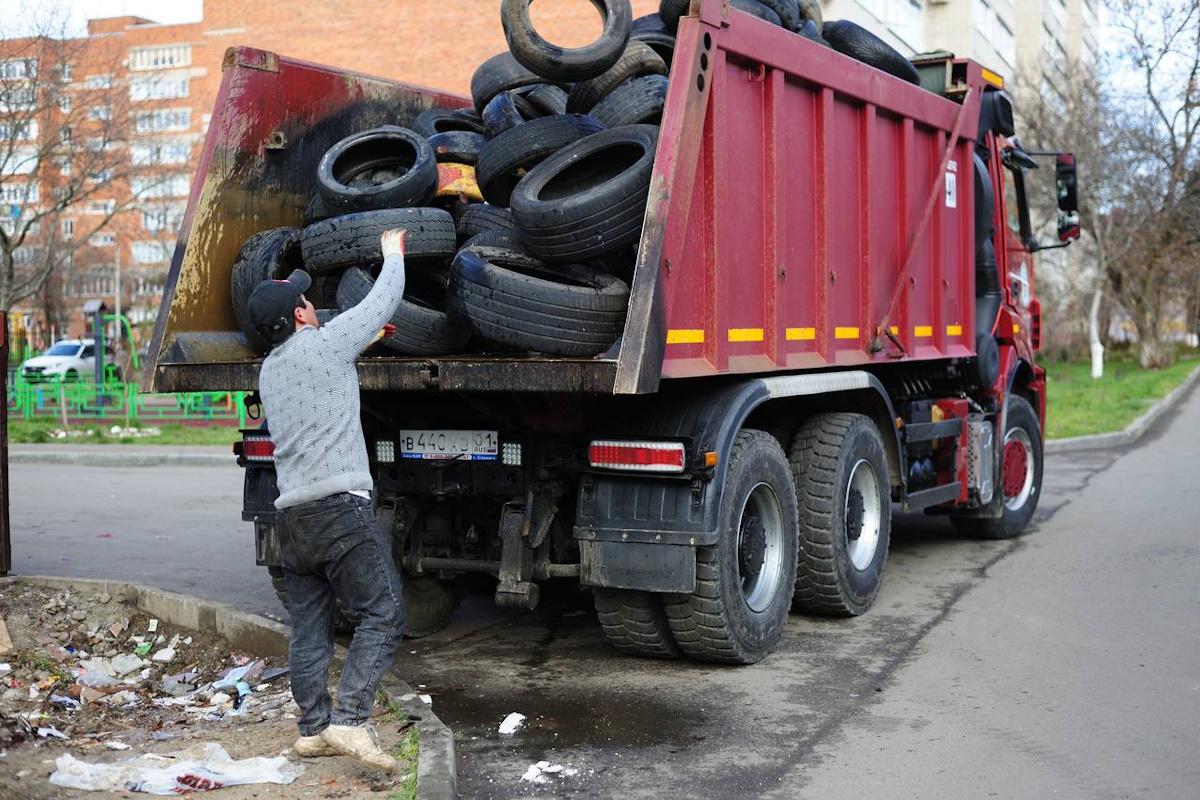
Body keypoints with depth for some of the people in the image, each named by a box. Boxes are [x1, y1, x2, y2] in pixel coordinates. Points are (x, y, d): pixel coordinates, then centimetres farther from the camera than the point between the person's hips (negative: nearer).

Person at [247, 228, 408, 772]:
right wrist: (393, 253, 24)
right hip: (340, 507, -8)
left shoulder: (269, 370, 18)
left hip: (291, 513, 8)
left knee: (308, 626, 12)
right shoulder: (323, 343, -4)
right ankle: (349, 721, -13)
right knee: (382, 613, -5)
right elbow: (383, 301, 8)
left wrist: (363, 344, 43)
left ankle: (313, 730, 16)